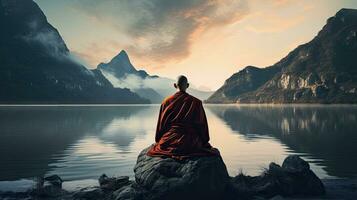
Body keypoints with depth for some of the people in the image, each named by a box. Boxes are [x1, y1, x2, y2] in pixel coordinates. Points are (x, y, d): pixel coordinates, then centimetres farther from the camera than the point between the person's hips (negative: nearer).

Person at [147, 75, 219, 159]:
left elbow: (161, 125, 6)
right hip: (191, 144, -1)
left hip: (169, 142, 1)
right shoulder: (196, 102, -2)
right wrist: (204, 142, 18)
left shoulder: (166, 102, 0)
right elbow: (202, 125, 4)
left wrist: (158, 142, 20)